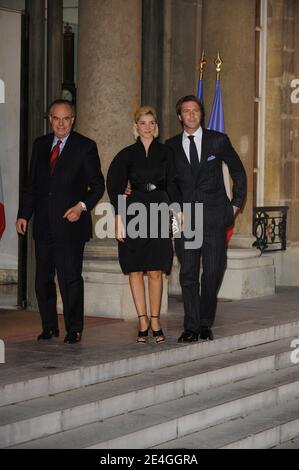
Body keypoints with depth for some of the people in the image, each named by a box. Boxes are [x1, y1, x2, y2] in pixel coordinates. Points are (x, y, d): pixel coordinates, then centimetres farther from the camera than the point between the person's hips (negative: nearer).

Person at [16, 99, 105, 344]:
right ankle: (49, 326, 18)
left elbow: (98, 185, 0)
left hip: (70, 223, -5)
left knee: (71, 278, -5)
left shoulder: (85, 147, -1)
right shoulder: (40, 145, 13)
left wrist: (82, 206, -15)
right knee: (43, 279, 8)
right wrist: (24, 214, 8)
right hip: (43, 225, 5)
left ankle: (74, 329, 4)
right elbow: (32, 184, 16)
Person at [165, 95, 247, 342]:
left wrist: (236, 204, 10)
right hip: (185, 217, 1)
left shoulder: (218, 140, 4)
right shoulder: (171, 146, 8)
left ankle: (205, 323, 10)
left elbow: (238, 171, 13)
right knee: (188, 273, -1)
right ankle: (191, 326, 5)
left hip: (214, 216, -1)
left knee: (213, 271, -3)